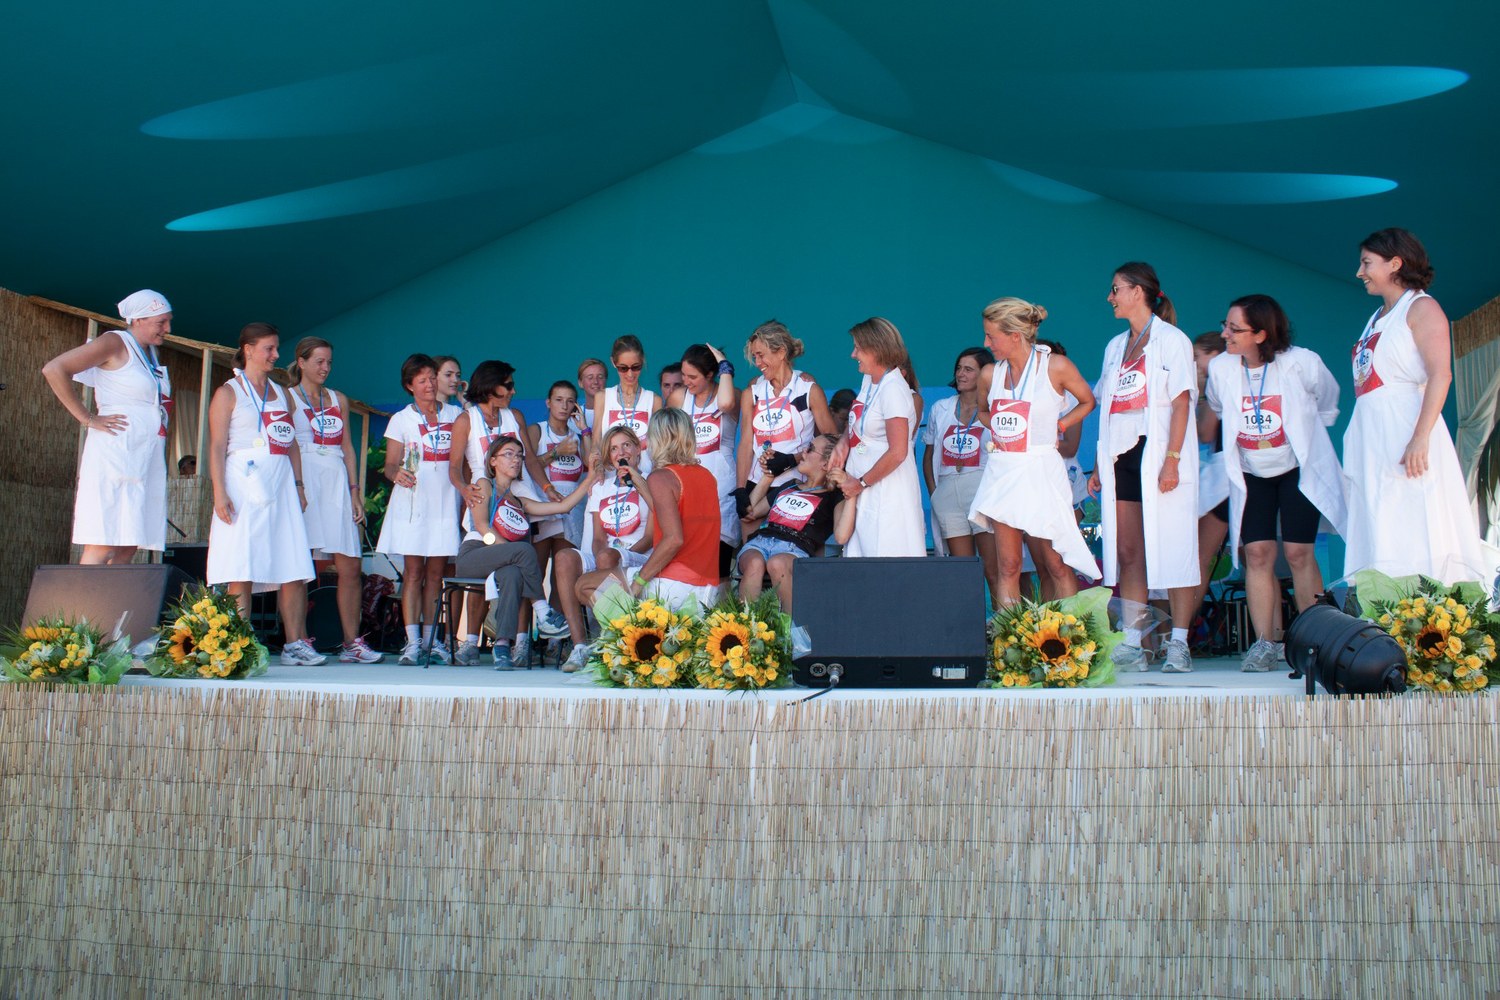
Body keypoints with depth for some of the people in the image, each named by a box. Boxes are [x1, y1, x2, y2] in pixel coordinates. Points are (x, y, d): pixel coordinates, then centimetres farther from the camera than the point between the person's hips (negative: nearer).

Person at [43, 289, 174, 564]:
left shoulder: (150, 352, 19)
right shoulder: (115, 343, -5)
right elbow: (53, 369, -13)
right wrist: (88, 419, -12)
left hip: (146, 459, 8)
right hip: (114, 455, -8)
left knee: (127, 549, 4)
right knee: (102, 547, -13)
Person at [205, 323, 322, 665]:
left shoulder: (281, 394, 19)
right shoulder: (228, 393, 4)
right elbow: (216, 447, -3)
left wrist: (298, 486, 11)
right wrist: (220, 492, -13)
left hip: (281, 486, 5)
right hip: (244, 484, -5)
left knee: (295, 567, -1)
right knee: (242, 571, -6)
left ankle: (295, 644, 2)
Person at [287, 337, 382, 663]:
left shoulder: (339, 400, 19)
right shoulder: (288, 398, 5)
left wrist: (355, 490, 9)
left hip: (337, 483, 5)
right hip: (304, 482, -4)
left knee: (350, 567, -2)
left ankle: (352, 643, 2)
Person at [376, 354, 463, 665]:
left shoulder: (455, 415, 12)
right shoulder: (401, 420, 8)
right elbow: (390, 464, 3)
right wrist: (397, 474, -19)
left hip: (445, 499, 2)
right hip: (413, 498, -1)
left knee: (436, 572, 3)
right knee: (413, 572, -5)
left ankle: (430, 639, 9)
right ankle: (412, 642, -5)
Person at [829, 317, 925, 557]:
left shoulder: (893, 389, -19)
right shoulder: (868, 380, 8)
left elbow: (897, 453, -23)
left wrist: (860, 483, -13)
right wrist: (844, 443, 4)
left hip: (886, 490, -9)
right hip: (864, 491, 9)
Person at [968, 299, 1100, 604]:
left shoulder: (1056, 367, -6)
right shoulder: (989, 375, 5)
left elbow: (1087, 401, 9)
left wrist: (1057, 426, -1)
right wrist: (998, 430, 6)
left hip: (1041, 473, -4)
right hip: (1002, 473, 4)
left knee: (1056, 567, 0)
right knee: (1008, 567, 3)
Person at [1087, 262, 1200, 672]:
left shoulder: (1171, 340, 0)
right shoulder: (1115, 346, 19)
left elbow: (1181, 402, -8)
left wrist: (1172, 459, -17)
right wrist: (1099, 465, 12)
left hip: (1157, 454, -6)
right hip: (1121, 457, 6)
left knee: (1170, 550, -5)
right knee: (1127, 553, 3)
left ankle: (1178, 644, -2)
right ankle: (1131, 645, 4)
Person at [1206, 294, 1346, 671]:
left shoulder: (1301, 363, -17)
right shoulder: (1220, 368, -10)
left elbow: (1327, 404, 5)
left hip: (1298, 470, -2)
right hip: (1250, 474, 3)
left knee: (1298, 552, -8)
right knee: (1257, 554, -5)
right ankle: (1265, 644, -2)